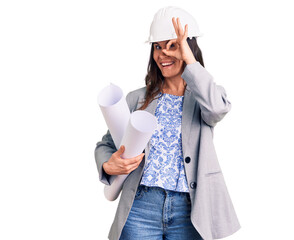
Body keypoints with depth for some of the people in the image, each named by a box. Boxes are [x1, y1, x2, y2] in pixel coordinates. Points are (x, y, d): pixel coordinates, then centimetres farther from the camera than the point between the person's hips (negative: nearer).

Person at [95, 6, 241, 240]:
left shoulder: (202, 98, 5)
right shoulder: (138, 99, 8)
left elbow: (218, 107, -20)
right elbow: (106, 144, 12)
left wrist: (188, 58, -16)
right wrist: (108, 166, -10)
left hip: (187, 212, -1)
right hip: (141, 207, 1)